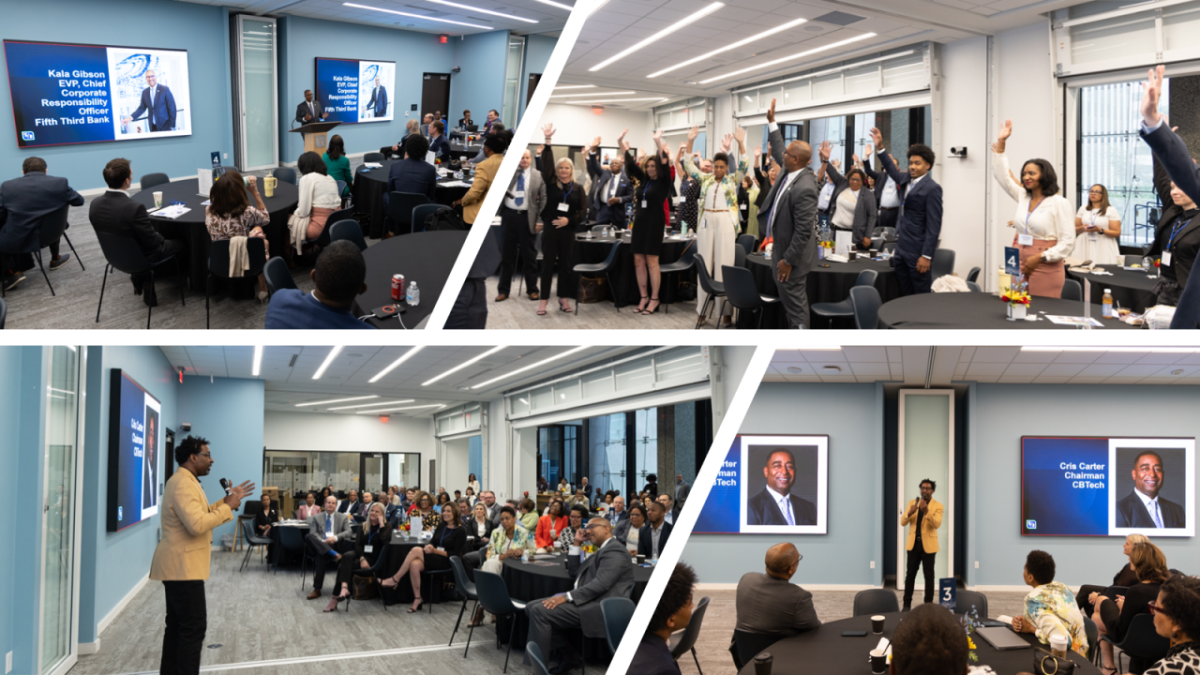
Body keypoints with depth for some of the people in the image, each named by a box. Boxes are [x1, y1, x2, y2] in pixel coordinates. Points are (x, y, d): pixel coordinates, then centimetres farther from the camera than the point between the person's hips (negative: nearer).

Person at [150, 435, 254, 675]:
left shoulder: (185, 481, 16)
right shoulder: (183, 483, -19)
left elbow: (201, 513, 21)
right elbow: (197, 524, -29)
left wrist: (227, 501, 11)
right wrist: (228, 506, -21)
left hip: (179, 565, 11)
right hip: (183, 565, -11)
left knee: (177, 625, 14)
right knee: (194, 627, -9)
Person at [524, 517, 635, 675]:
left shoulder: (614, 550, -8)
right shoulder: (601, 551, 25)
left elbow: (601, 584, -22)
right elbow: (573, 571, 31)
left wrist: (566, 597, -25)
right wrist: (577, 543, 19)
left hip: (598, 608, -11)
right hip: (587, 601, 11)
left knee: (540, 611, -23)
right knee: (532, 607, 1)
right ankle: (567, 656, 1)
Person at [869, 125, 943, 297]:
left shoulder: (932, 189, -11)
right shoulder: (906, 180, 11)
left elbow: (934, 225, -14)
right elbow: (892, 170, 34)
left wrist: (926, 256, -18)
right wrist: (880, 148, 26)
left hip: (917, 252, -8)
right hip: (901, 250, 8)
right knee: (905, 295, 10)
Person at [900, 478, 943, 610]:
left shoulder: (938, 506, -2)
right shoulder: (912, 503, 7)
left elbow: (937, 524, -18)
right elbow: (902, 522, 1)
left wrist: (926, 511, -31)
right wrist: (909, 512, -20)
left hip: (928, 545, -3)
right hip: (913, 544, 3)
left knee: (929, 575, 1)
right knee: (910, 574, 4)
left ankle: (928, 604, 8)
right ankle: (907, 604, 10)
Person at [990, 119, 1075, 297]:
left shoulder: (1059, 203, -5)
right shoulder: (1022, 197, 13)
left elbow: (1067, 242, -9)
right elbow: (1002, 175, 15)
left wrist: (1040, 258, -18)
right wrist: (1000, 142, 8)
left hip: (1045, 269, -6)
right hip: (1020, 267, 6)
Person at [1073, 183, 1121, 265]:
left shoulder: (1111, 210, 2)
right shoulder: (1083, 208, 13)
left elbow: (1117, 233, -2)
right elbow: (1075, 229, 15)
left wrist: (1100, 230, -16)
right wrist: (1082, 228, -8)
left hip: (1103, 248, -3)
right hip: (1085, 247, 3)